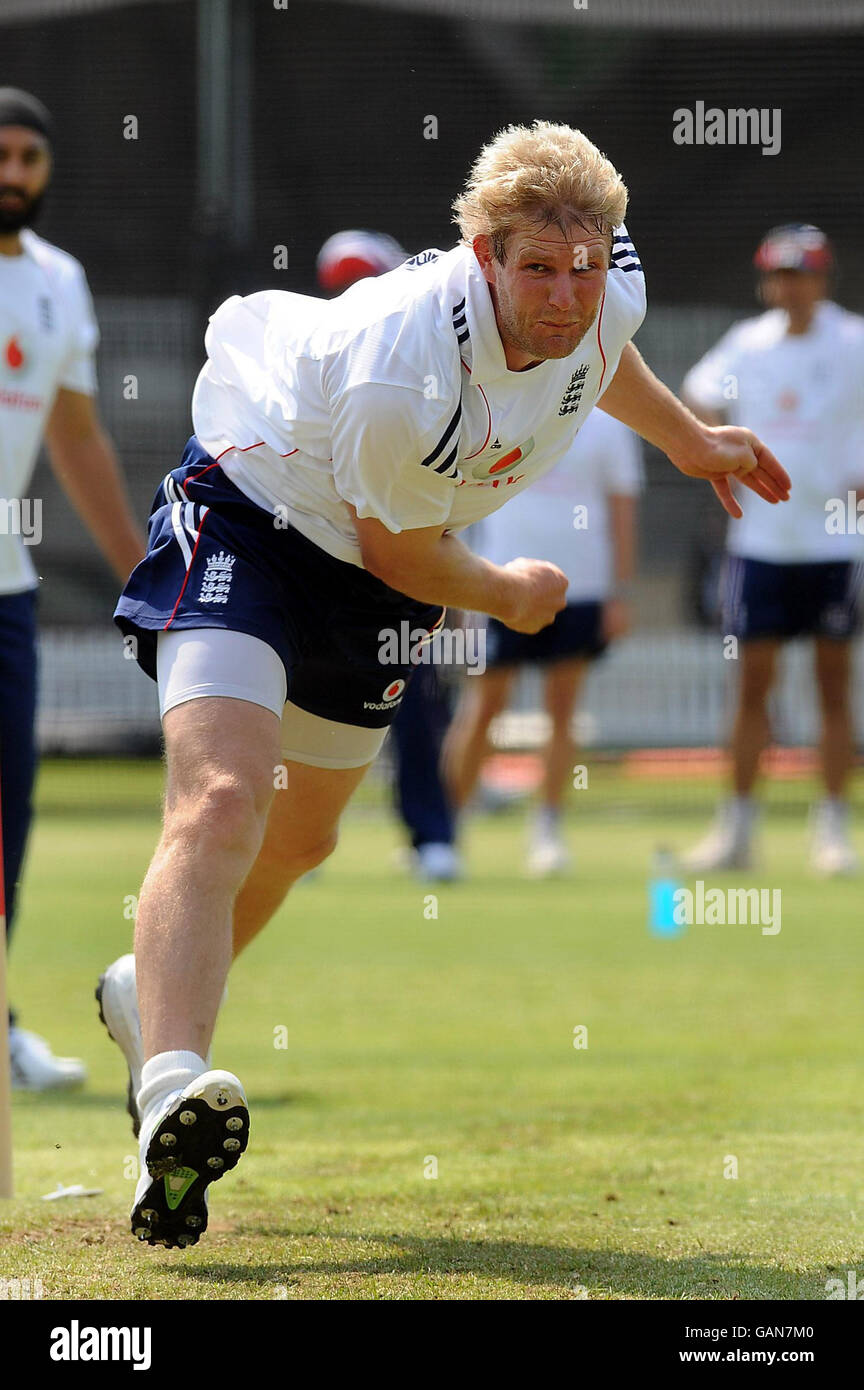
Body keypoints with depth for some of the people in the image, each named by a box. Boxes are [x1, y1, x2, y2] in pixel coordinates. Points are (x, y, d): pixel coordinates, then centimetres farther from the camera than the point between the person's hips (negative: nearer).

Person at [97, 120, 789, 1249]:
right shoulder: (399, 380, -39)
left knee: (302, 836, 19)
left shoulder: (608, 293, -18)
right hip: (253, 510, -8)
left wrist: (686, 439, 25)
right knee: (224, 794, -30)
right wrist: (512, 596, -3)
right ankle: (173, 1090, -43)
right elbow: (398, 553, -20)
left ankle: (152, 997, 46)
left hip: (369, 582, 8)